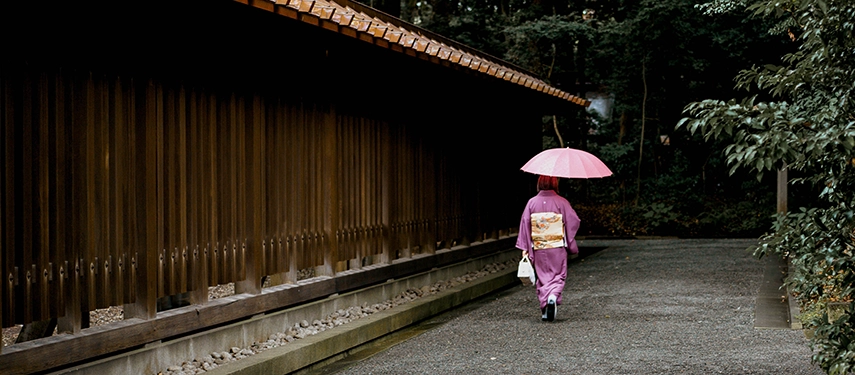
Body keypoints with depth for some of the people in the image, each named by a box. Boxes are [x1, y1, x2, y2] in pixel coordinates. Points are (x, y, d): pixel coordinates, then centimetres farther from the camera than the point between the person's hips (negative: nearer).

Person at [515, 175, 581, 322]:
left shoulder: (532, 202, -1)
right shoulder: (561, 202, -6)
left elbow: (525, 224, 0)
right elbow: (573, 222, -5)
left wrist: (525, 249, 4)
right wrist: (572, 247, 6)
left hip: (538, 248, 2)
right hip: (558, 248, -2)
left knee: (542, 277, 12)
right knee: (558, 276, 8)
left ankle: (544, 309, 9)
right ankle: (553, 297, -20)